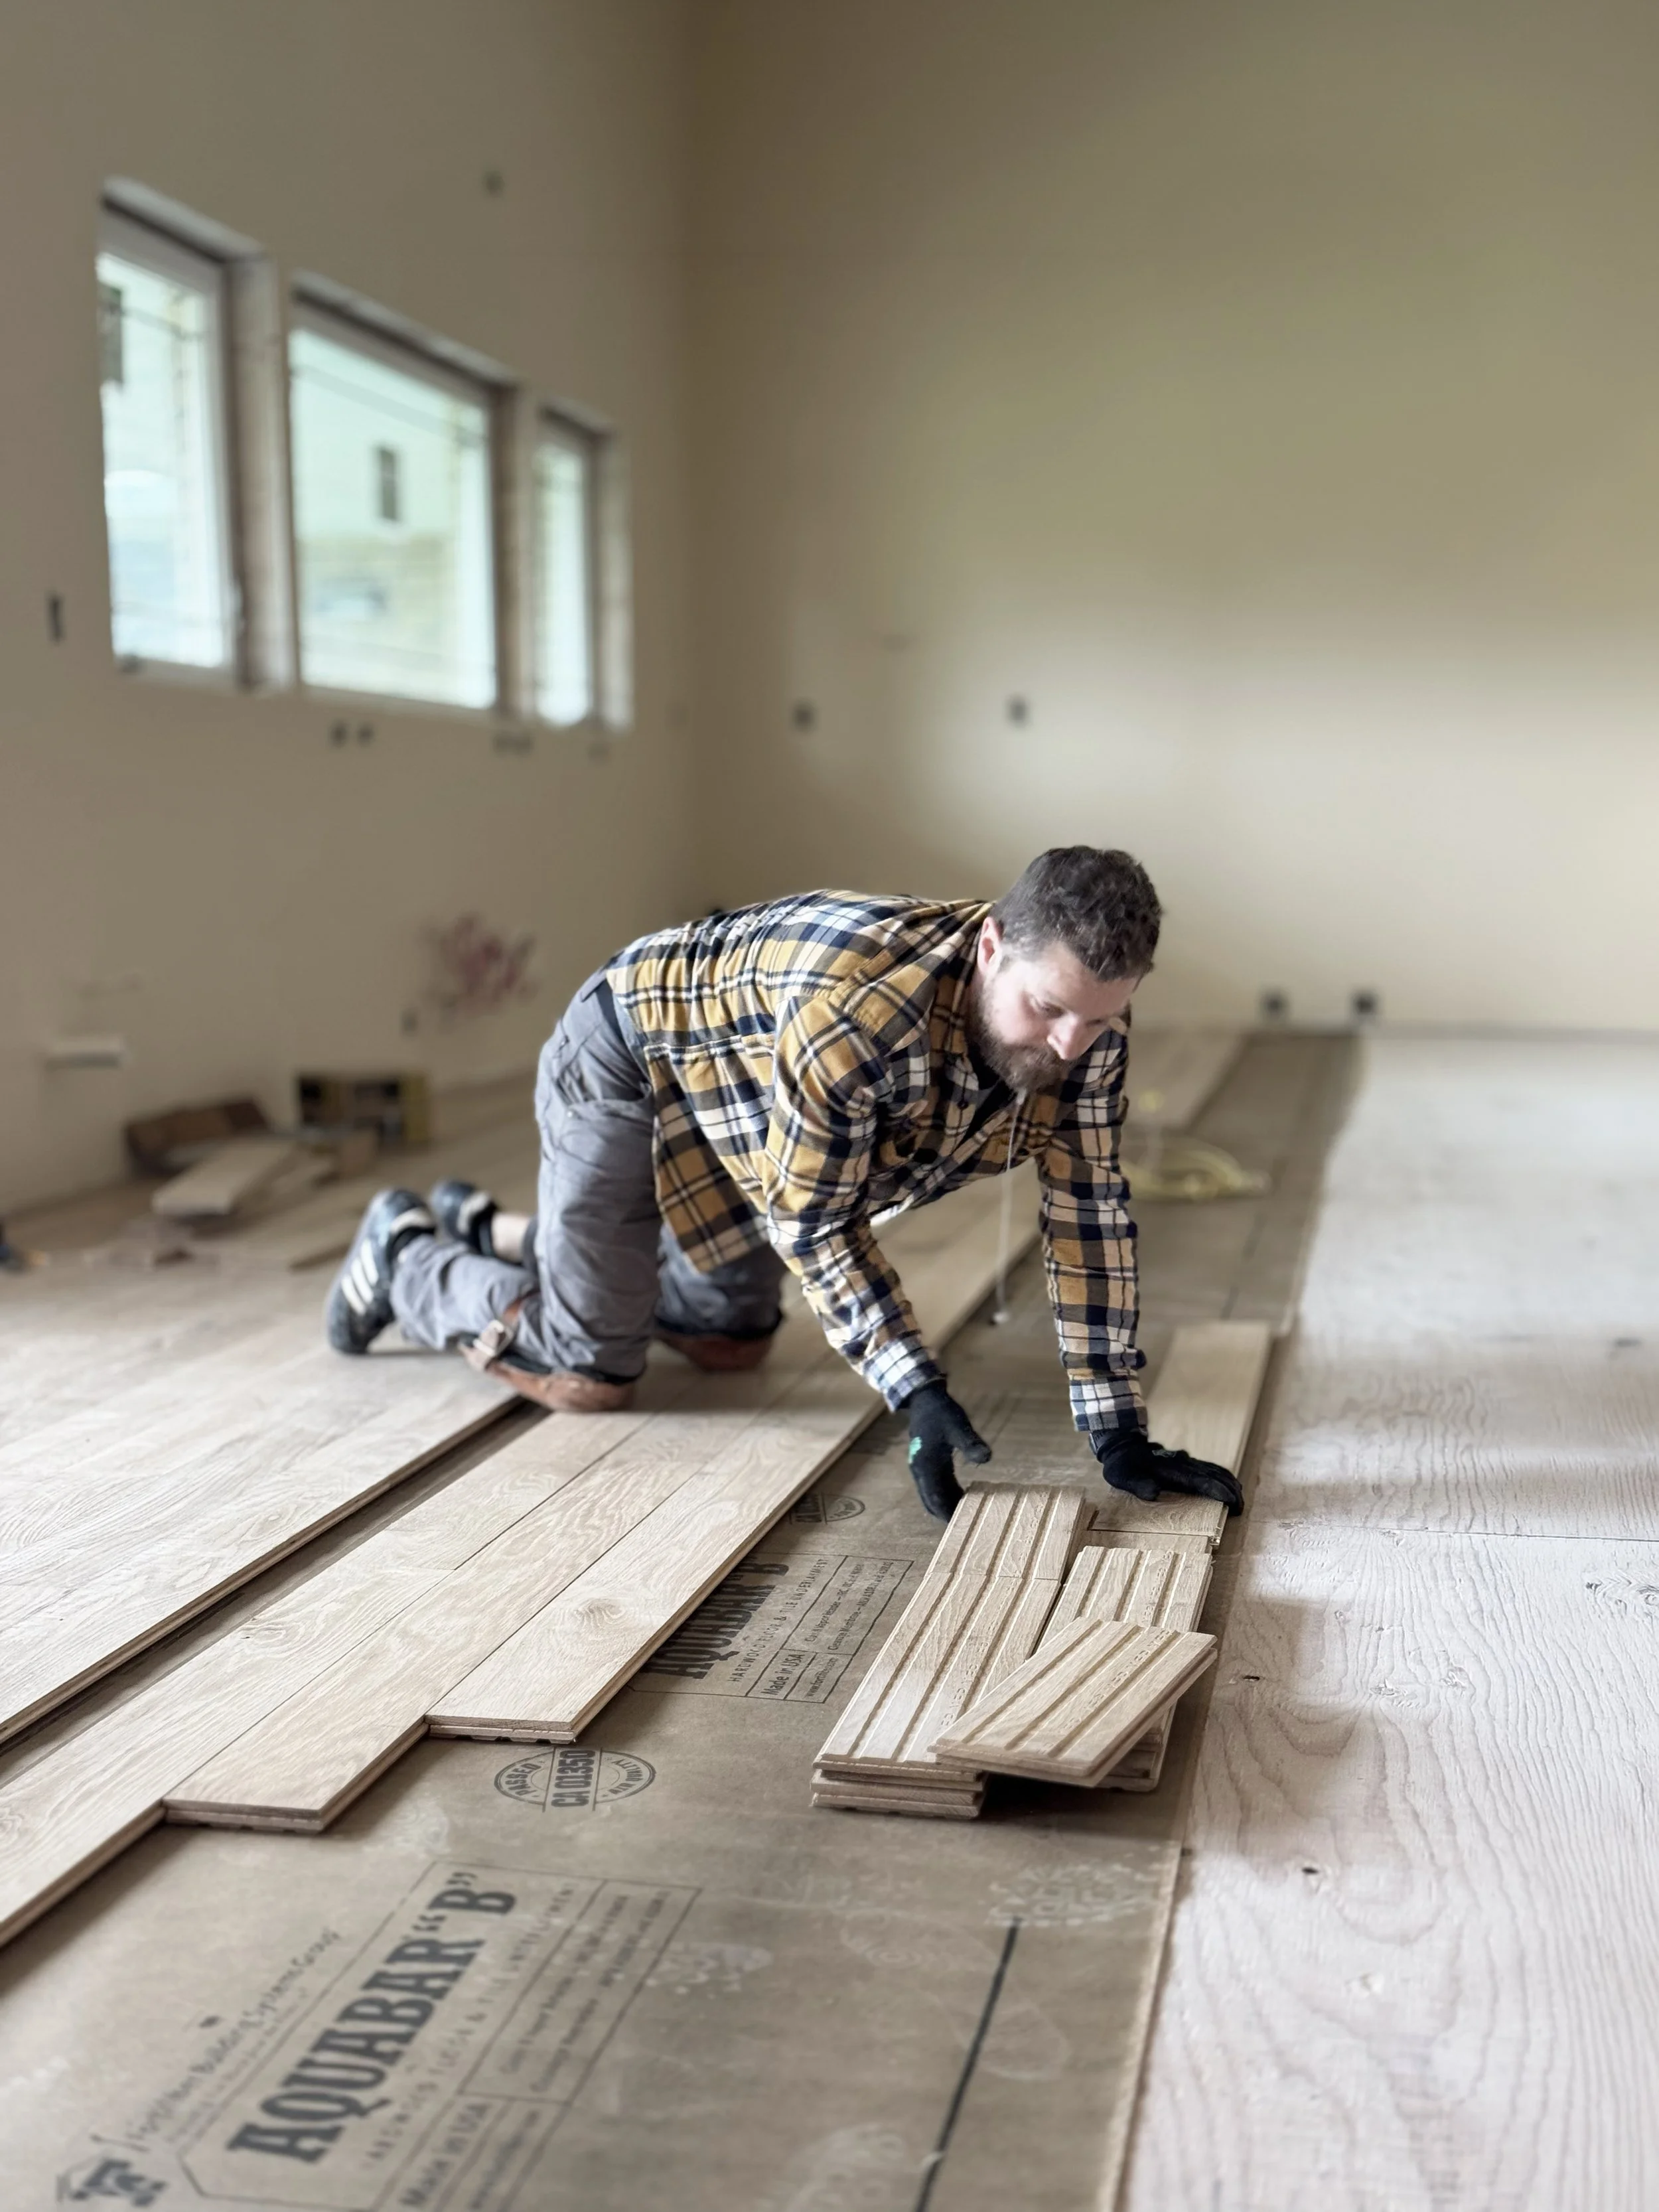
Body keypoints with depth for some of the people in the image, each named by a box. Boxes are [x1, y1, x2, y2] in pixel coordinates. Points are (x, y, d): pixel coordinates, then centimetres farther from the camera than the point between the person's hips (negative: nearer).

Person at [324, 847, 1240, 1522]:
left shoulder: (1084, 1021, -24)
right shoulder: (857, 1008, -43)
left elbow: (1089, 1209, -19)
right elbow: (815, 1221, -31)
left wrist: (1119, 1434, -20)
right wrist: (917, 1391, -35)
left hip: (732, 1096, 7)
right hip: (630, 1060, -7)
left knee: (733, 1343, 19)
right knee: (587, 1372, -5)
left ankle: (492, 1233, 37)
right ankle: (405, 1254, 22)